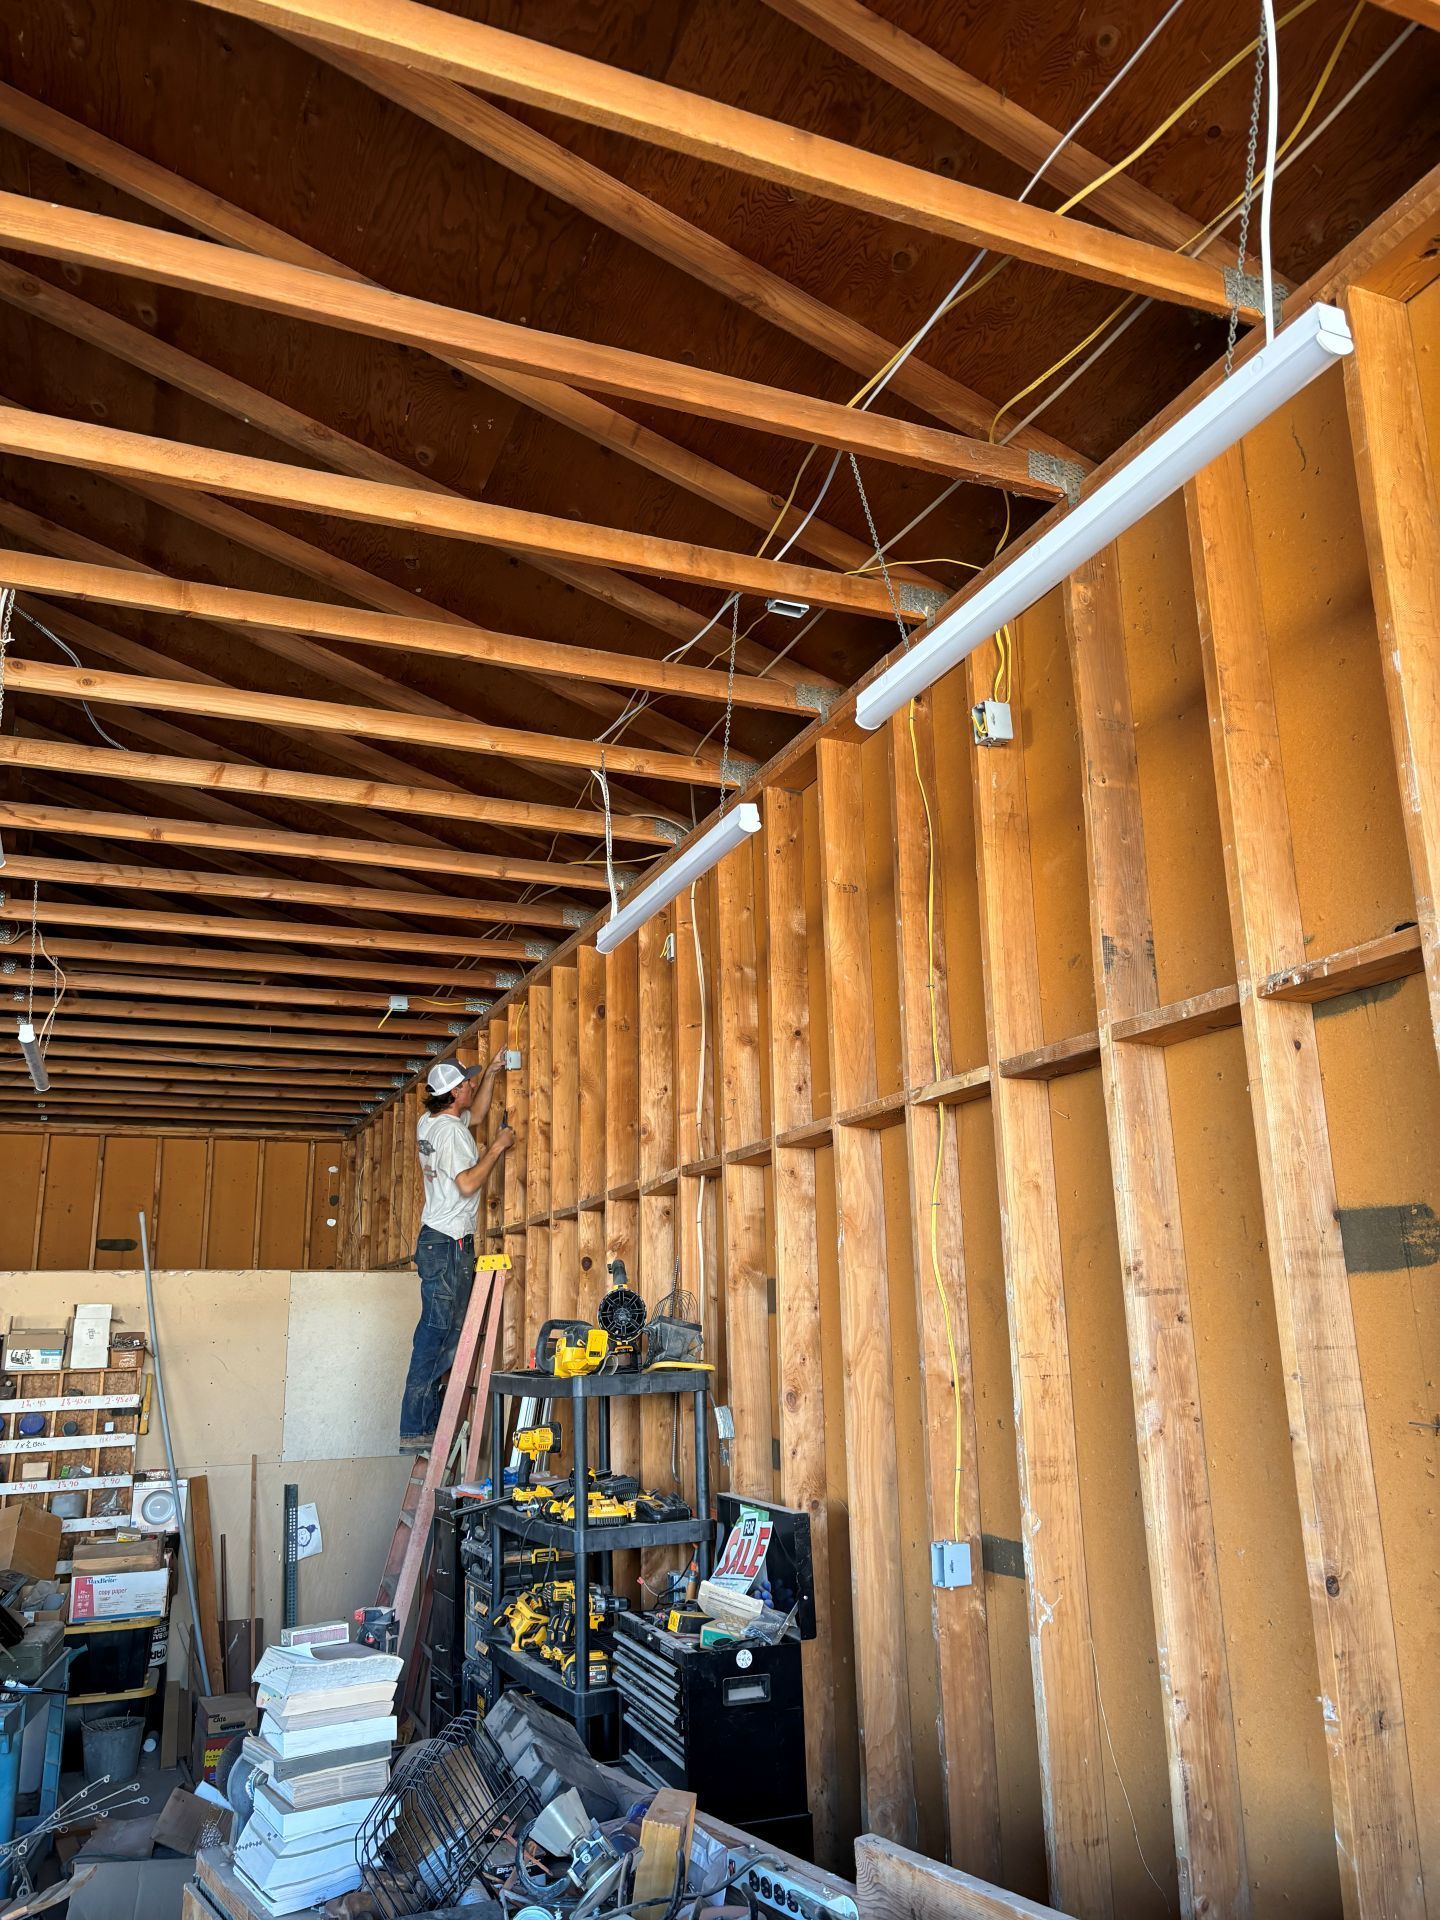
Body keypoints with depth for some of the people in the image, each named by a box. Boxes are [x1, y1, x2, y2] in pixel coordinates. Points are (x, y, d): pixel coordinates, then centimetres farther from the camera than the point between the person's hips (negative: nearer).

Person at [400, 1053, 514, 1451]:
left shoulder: (429, 1122, 14)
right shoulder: (451, 1130, -15)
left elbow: (476, 1113, 32)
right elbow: (467, 1183, -22)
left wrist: (492, 1073, 25)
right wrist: (497, 1148, -12)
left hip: (438, 1240, 10)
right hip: (449, 1243, -10)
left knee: (447, 1330, 11)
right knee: (438, 1334, -8)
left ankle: (423, 1424, 13)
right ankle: (416, 1430, -6)